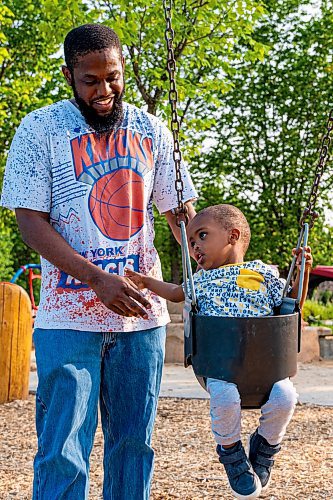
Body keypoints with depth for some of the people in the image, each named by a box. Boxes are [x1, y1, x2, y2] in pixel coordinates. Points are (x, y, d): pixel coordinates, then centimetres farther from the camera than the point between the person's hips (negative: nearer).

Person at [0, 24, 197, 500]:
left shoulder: (151, 132, 8)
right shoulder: (39, 130, -2)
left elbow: (180, 211, 13)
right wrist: (97, 280, -19)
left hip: (143, 313, 4)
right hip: (69, 316, -3)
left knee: (133, 444, 10)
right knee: (63, 455, -5)